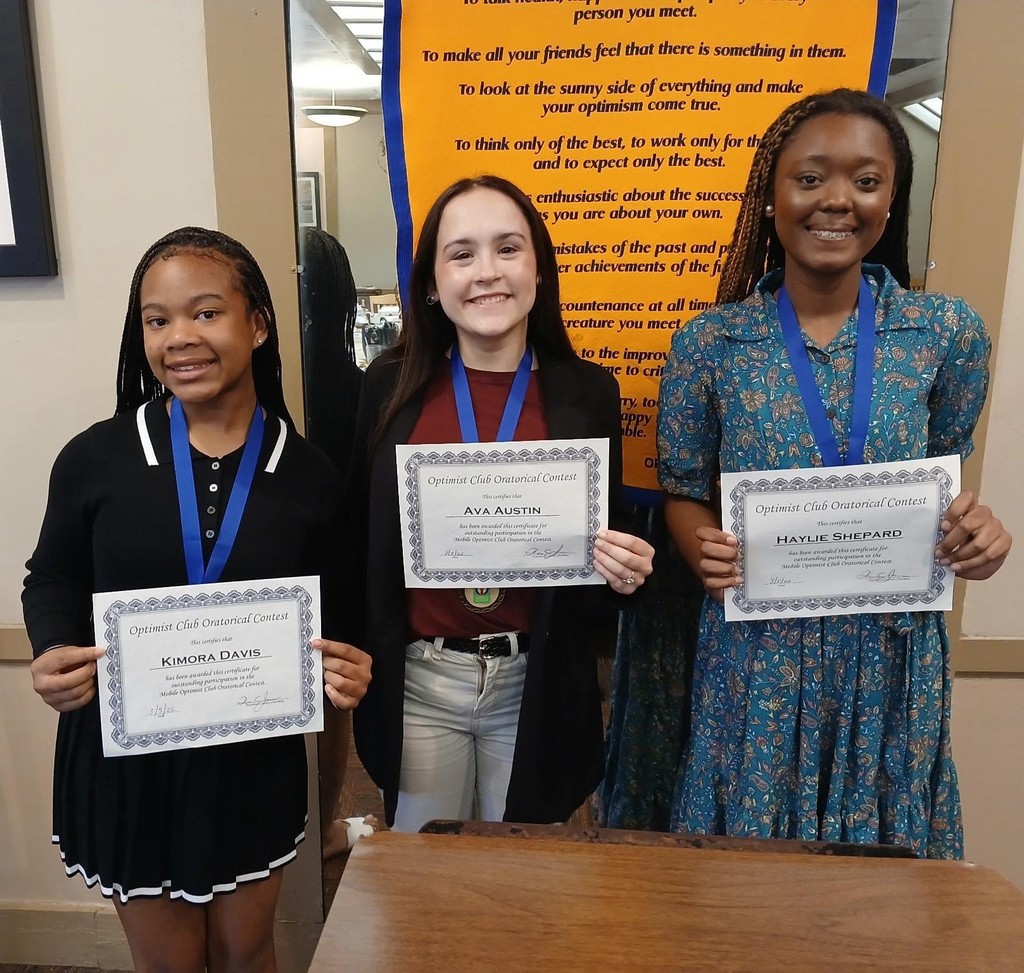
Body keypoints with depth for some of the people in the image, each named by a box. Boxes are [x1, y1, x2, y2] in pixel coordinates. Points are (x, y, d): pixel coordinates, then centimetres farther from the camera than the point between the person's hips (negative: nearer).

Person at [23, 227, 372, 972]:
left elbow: (328, 610, 2)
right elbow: (53, 581, 2)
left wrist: (343, 668, -18)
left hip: (255, 755, 1)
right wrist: (53, 654, -17)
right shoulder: (94, 458, -11)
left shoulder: (308, 474, -8)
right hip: (123, 754, 0)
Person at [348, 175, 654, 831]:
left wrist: (624, 570, -17)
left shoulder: (588, 392, -4)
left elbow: (610, 541, 3)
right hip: (415, 683, 1)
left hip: (537, 685, 0)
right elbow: (354, 533, 4)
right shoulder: (390, 386, -4)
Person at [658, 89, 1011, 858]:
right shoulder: (711, 342, -4)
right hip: (758, 647, -1)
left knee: (884, 844, 16)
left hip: (894, 648, 2)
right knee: (749, 855, 12)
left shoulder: (947, 331, -1)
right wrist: (708, 551, -17)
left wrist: (973, 529, -11)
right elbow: (684, 491, 3)